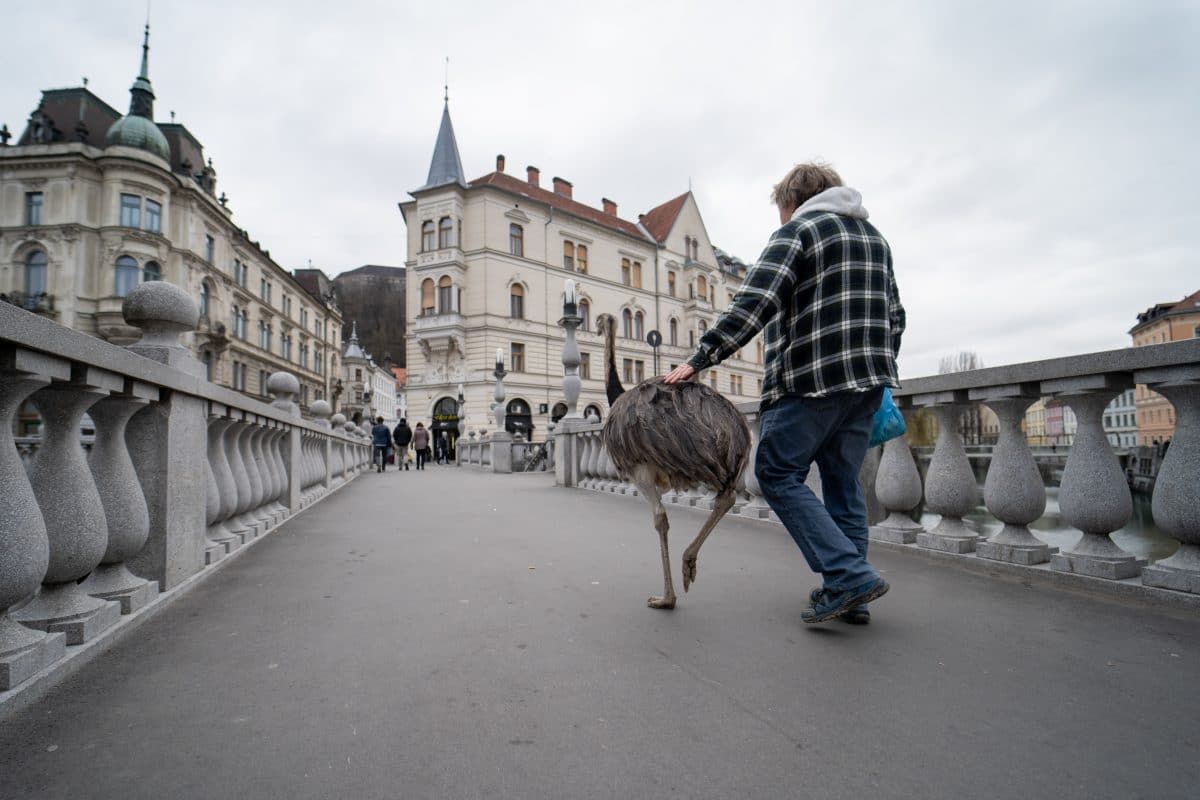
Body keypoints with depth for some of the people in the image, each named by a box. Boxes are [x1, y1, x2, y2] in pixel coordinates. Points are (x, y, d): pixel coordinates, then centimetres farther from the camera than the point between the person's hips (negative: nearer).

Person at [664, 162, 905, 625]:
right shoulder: (874, 236, 22)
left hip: (812, 379, -8)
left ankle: (849, 575, -8)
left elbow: (753, 305, -16)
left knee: (779, 475, 0)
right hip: (868, 381, 8)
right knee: (843, 482, 12)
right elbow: (895, 316, 23)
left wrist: (700, 359, -16)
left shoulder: (798, 231, -2)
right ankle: (849, 595, 16)